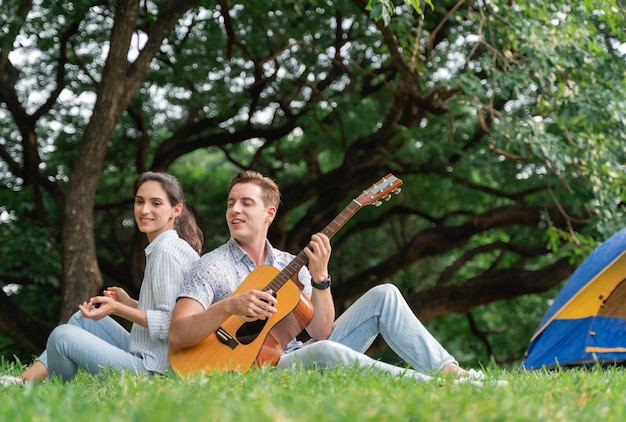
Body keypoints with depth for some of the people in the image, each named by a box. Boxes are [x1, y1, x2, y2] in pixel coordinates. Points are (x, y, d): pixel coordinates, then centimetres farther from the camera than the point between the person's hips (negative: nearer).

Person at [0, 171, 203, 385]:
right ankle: (22, 382, 14)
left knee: (63, 336, -13)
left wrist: (117, 309, -22)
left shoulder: (167, 250, -14)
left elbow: (170, 324, -20)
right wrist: (129, 303, 16)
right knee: (83, 318, 20)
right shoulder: (159, 247, 15)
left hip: (151, 370, -11)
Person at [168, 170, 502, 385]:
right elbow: (177, 336, -14)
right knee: (324, 353, -39)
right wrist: (229, 307, -28)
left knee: (384, 295, -2)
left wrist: (319, 277, -12)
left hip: (306, 360, 6)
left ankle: (448, 370, -13)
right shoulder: (211, 267, -1)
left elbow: (321, 332, 2)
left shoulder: (289, 264, 13)